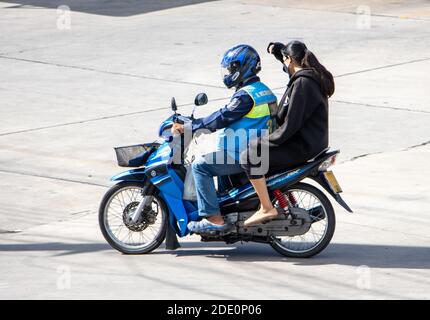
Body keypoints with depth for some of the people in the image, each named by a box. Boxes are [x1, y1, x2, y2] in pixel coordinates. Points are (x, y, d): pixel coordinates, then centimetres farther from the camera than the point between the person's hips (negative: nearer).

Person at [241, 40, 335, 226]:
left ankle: (267, 208, -18)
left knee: (249, 157, -19)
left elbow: (290, 125, -23)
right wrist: (277, 49, 24)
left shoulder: (302, 83, -20)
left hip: (302, 147, -11)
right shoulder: (313, 76, 9)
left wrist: (264, 141, -15)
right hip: (313, 141, 11)